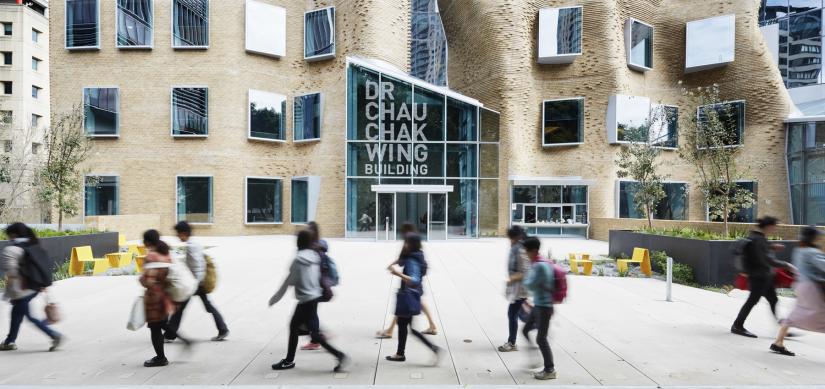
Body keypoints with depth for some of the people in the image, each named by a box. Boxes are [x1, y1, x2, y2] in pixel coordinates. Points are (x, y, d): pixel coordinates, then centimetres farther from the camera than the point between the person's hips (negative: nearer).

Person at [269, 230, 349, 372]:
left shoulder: (298, 259, -17)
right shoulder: (315, 257, 4)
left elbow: (289, 281, -11)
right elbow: (318, 277, 8)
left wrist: (275, 298, 0)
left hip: (306, 300, -9)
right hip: (314, 296, 9)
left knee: (315, 333, -4)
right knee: (294, 326, 20)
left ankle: (340, 356, -7)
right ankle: (289, 360, 31)